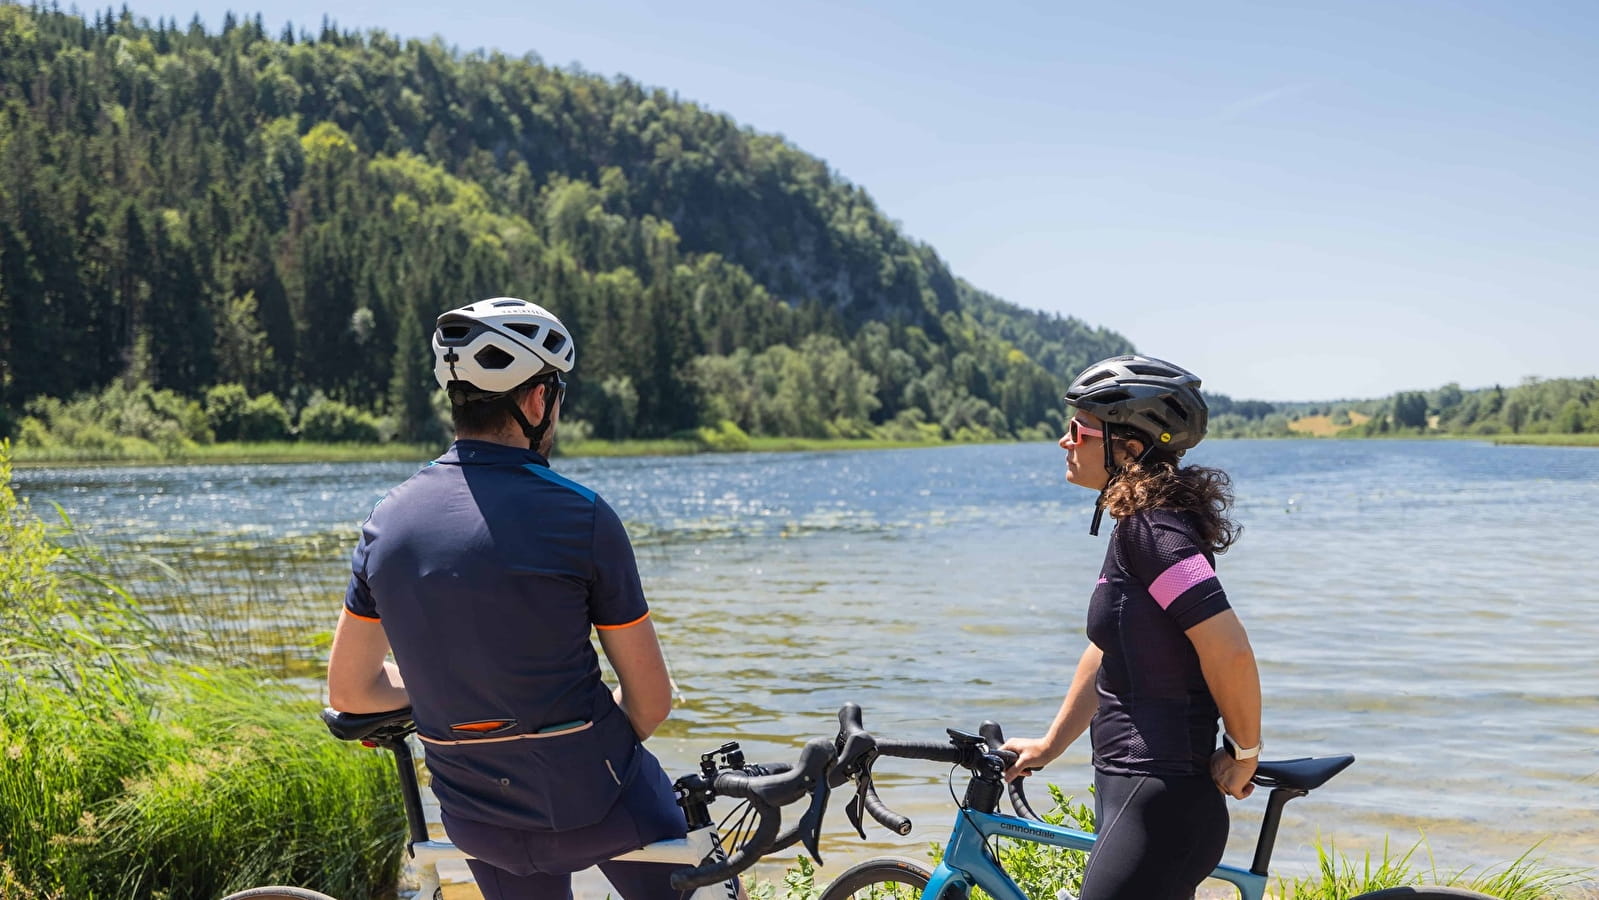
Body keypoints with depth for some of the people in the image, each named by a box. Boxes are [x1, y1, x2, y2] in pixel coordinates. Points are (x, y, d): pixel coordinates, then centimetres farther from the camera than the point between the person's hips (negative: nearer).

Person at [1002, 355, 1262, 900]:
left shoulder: (1151, 530, -19)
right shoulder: (1137, 527, 12)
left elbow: (1230, 651, -25)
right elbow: (1108, 652, 21)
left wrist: (1243, 752, -11)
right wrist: (1049, 745, 23)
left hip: (1160, 807, -10)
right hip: (1134, 793, 10)